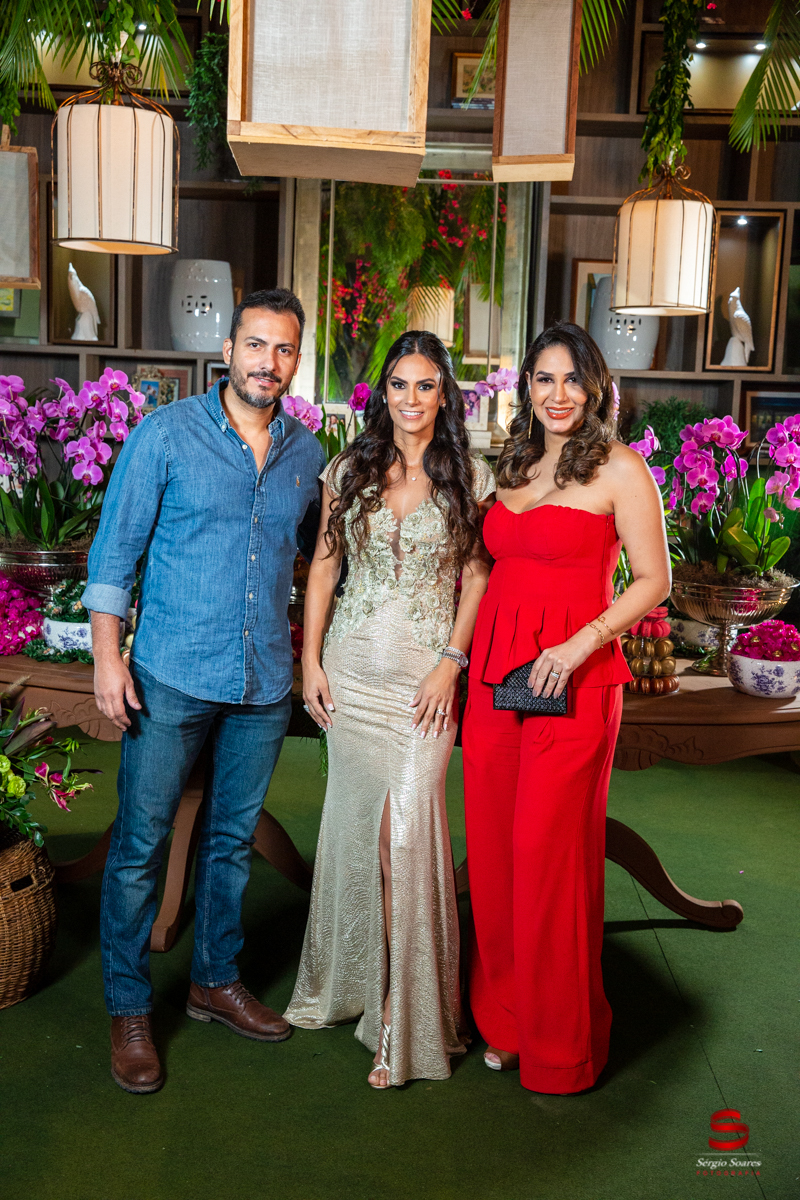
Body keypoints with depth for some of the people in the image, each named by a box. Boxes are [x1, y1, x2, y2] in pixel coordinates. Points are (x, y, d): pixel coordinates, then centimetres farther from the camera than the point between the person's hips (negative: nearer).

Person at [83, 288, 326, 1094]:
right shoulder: (166, 434, -5)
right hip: (172, 676, -3)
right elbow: (115, 549, -4)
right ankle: (128, 1011, 21)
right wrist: (107, 654, -10)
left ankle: (215, 982, 35)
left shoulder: (307, 452, 7)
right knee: (140, 845, 3)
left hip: (265, 683, 4)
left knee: (232, 840, 16)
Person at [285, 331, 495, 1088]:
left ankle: (408, 1019, 8)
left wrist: (452, 663, -8)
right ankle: (345, 978, 33)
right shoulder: (350, 470, 6)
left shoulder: (470, 476, 0)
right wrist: (310, 660, 3)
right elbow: (323, 566, 8)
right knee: (353, 818, 12)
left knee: (407, 826, -7)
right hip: (351, 667, 3)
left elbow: (477, 577, 1)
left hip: (425, 676, -3)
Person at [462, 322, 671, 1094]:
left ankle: (560, 1040, 18)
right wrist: (468, 655, 8)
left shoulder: (620, 469, -3)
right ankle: (504, 1020, 26)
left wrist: (581, 643, -17)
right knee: (492, 849, 8)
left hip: (573, 682, -5)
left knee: (550, 854, -1)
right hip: (494, 672, 6)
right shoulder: (512, 467, 15)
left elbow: (652, 581, -5)